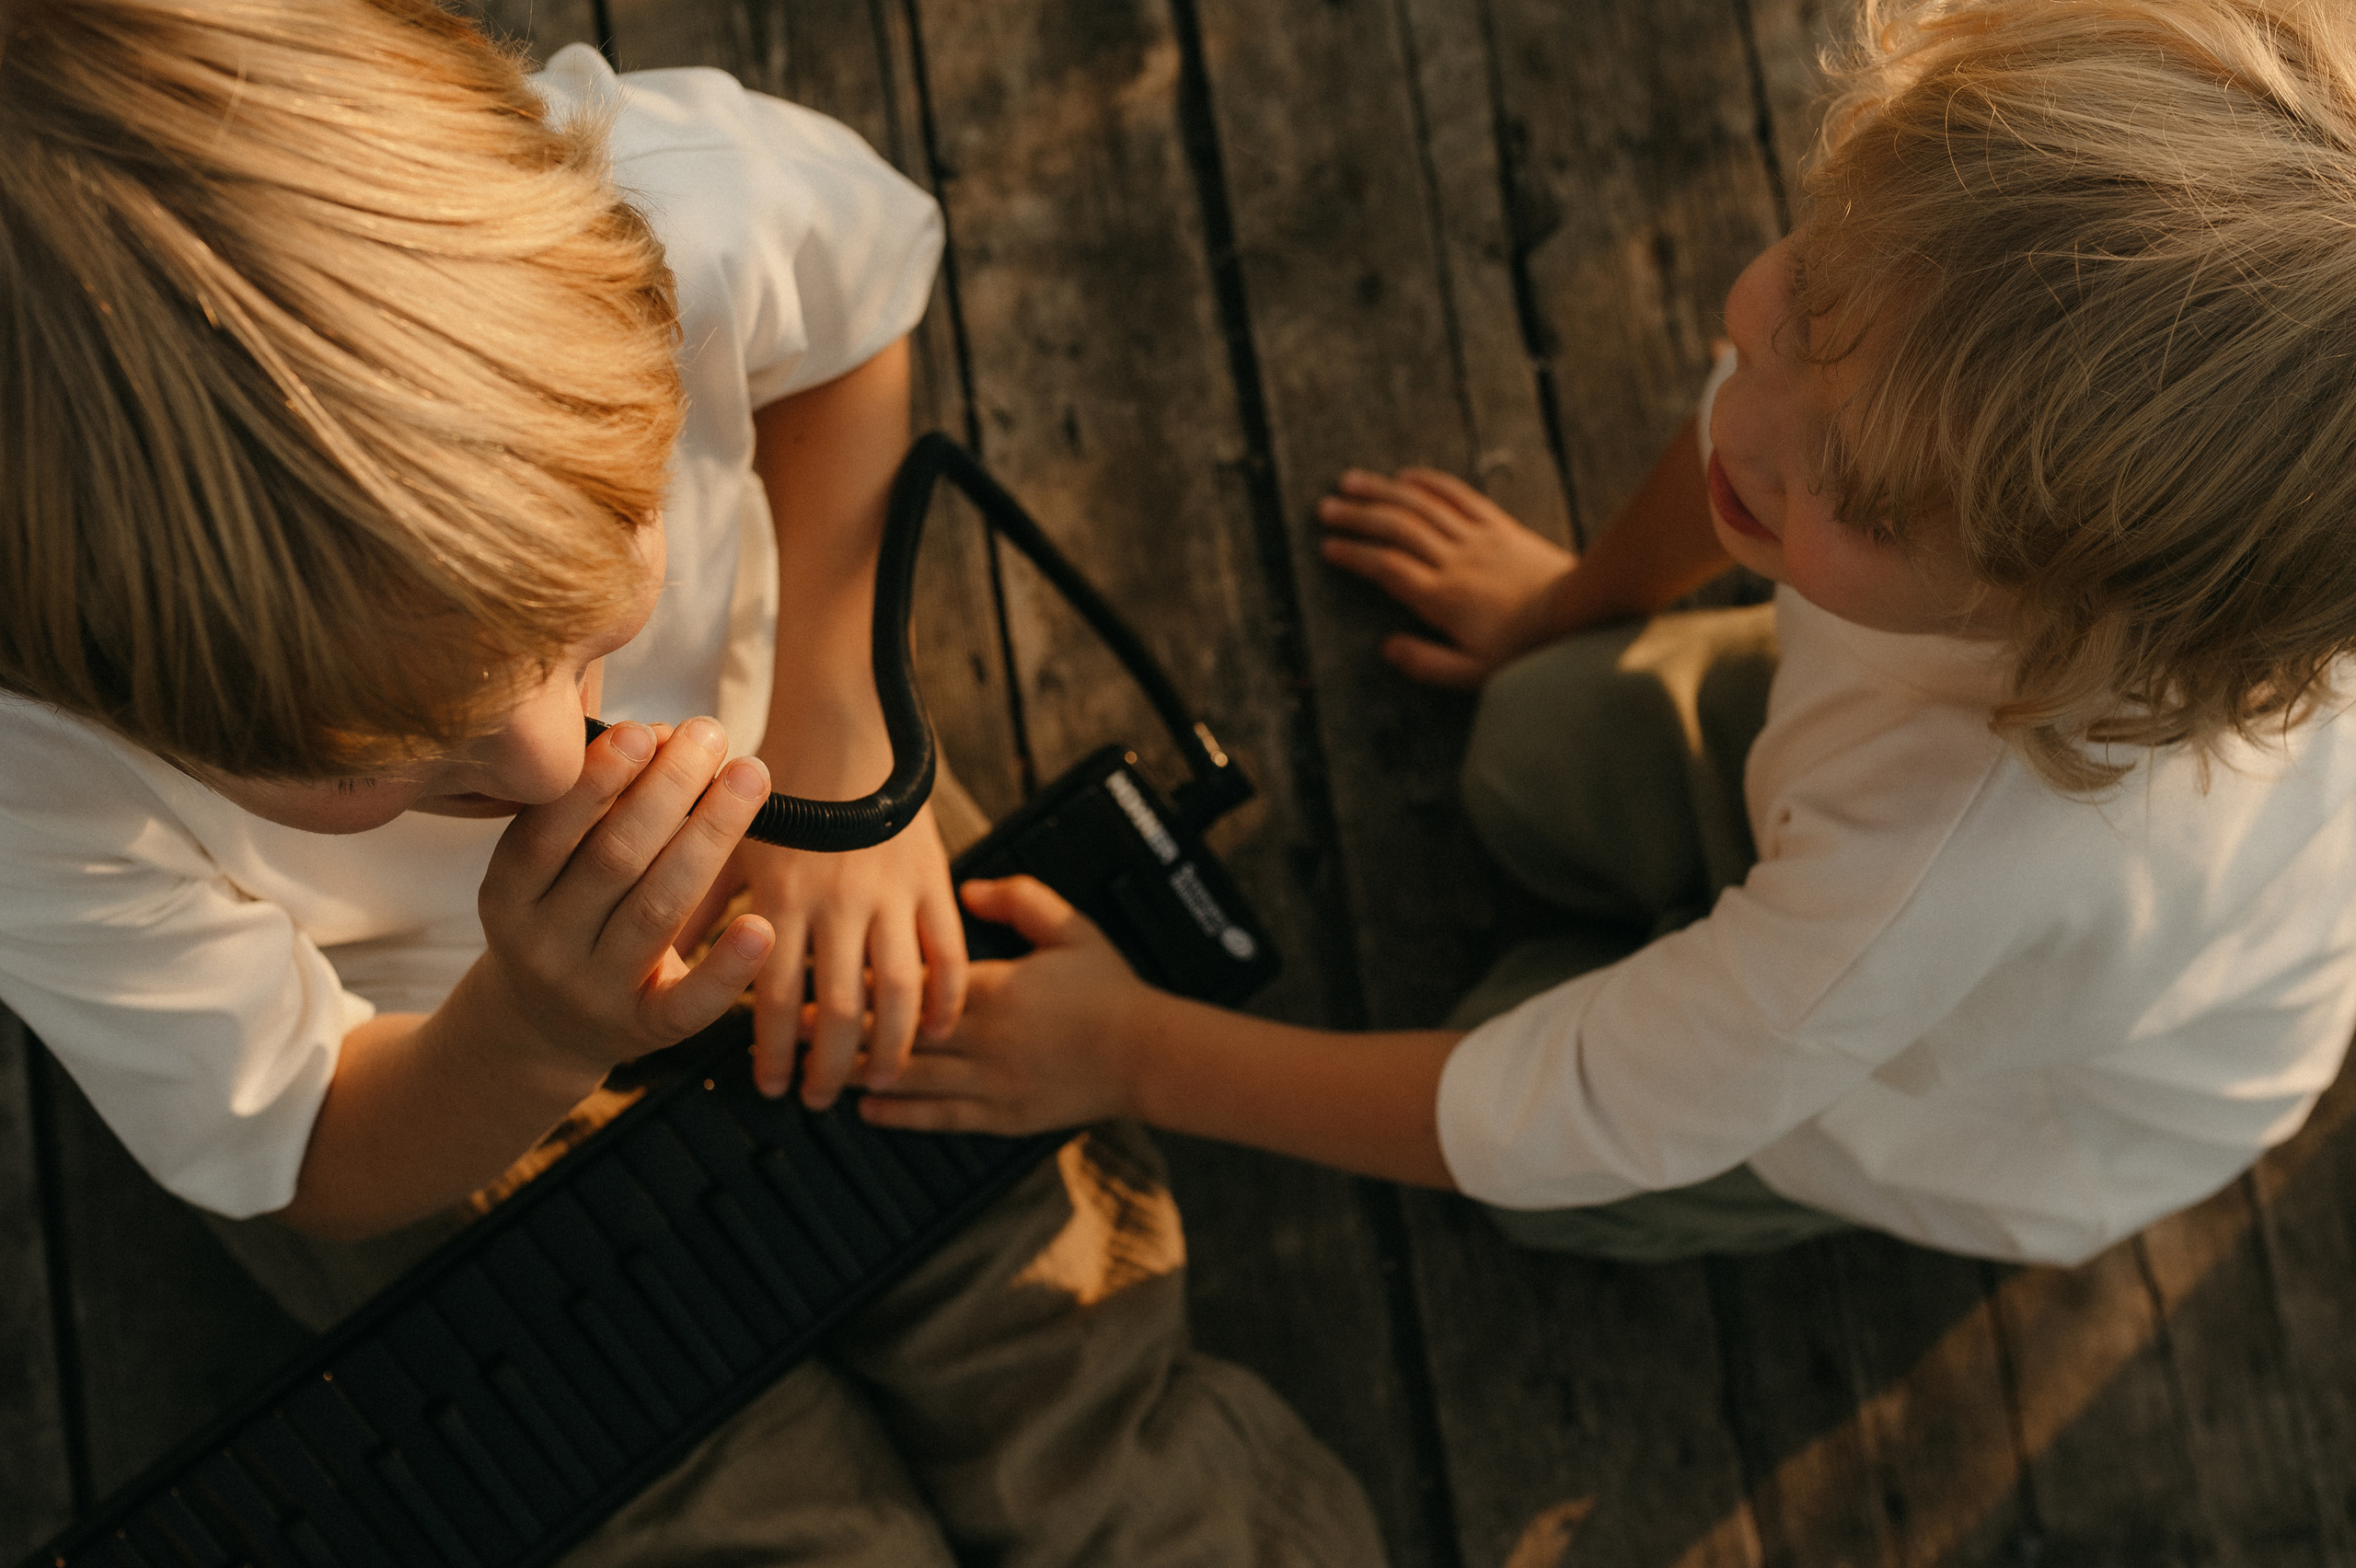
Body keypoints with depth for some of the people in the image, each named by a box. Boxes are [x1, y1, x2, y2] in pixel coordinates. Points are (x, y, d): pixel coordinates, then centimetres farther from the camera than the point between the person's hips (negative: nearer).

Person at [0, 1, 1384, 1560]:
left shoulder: (676, 204, -35)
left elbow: (855, 285, -6)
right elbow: (325, 1178, -17)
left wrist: (833, 731, -14)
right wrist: (541, 1036, -40)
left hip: (806, 907, 2)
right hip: (438, 1114, -1)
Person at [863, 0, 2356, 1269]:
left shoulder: (1945, 872, -50)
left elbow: (1539, 1132, -32)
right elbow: (1752, 416, -8)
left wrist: (1134, 1055, -20)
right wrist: (1578, 599, 12)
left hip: (2051, 1125, -4)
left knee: (1535, 1114, 0)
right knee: (1543, 755, 1)